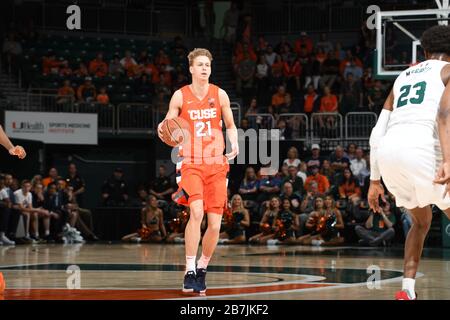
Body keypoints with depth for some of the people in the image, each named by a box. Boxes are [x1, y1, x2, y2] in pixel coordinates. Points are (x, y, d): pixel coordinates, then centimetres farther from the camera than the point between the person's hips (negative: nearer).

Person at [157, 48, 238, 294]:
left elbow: (230, 125, 16)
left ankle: (202, 269, 21)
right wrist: (162, 130, -19)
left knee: (215, 224, 0)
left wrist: (234, 144, -4)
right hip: (191, 163, -3)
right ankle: (189, 271, -19)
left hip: (216, 164, 3)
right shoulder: (180, 96, 1)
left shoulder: (220, 95, 6)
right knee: (196, 212, -25)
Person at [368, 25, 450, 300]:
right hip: (420, 147, -6)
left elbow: (377, 134, 26)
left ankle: (407, 291, 12)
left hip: (387, 152, 6)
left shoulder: (403, 77, 31)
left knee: (422, 221, 26)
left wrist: (375, 181, 30)